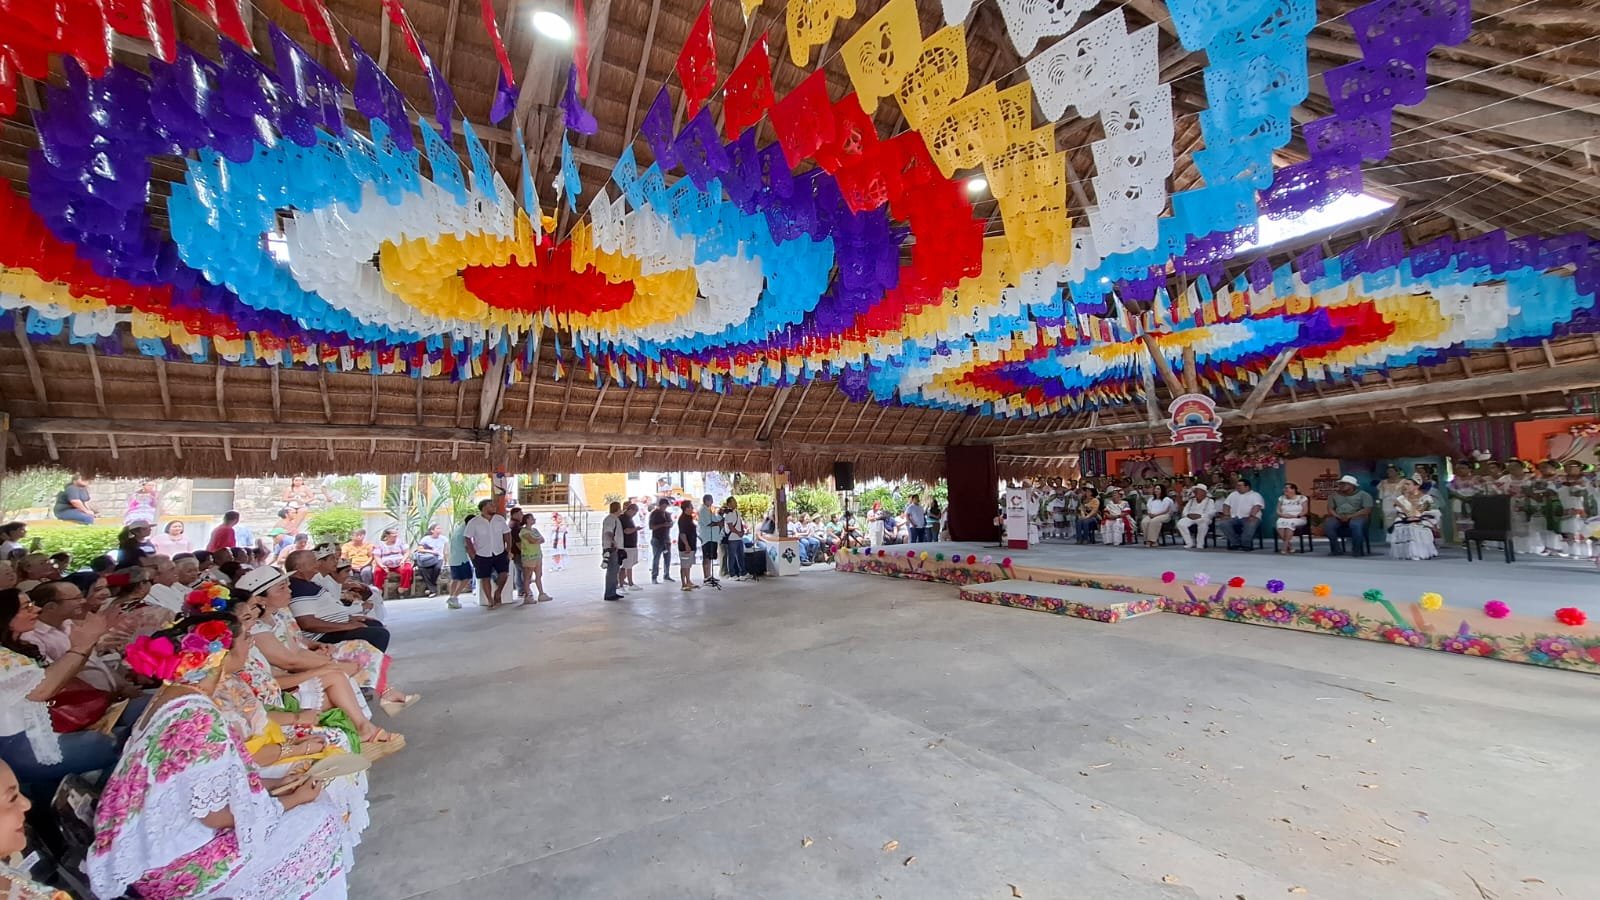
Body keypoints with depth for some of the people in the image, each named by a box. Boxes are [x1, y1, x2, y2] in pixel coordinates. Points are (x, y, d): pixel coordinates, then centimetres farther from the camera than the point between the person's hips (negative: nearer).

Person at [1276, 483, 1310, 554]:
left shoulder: (1302, 498, 5)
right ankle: (1289, 546, -32)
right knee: (1280, 522, -35)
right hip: (1284, 518, 3)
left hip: (1299, 519, -3)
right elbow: (1278, 511, 10)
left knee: (1290, 523, -39)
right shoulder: (1281, 498, 15)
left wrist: (1295, 516, -16)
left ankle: (1285, 546, -38)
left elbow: (1305, 511, -2)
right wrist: (1283, 515, -11)